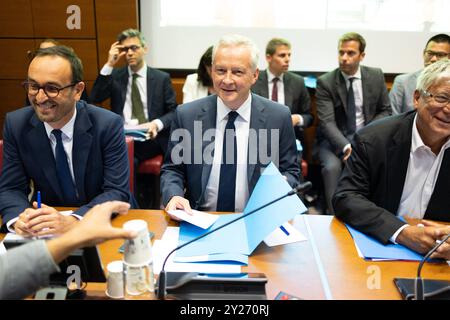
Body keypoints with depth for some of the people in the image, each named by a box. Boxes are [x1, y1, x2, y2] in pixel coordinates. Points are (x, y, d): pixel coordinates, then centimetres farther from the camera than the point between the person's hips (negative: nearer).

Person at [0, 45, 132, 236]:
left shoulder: (108, 125, -14)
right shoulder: (15, 124, -5)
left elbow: (118, 191, -16)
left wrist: (73, 221, -32)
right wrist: (19, 218, -24)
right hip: (44, 227, 2)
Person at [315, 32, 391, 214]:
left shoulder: (376, 76, 3)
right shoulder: (325, 82, -6)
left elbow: (385, 110, 11)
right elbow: (327, 122, -15)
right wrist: (346, 147, -32)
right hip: (335, 139, -2)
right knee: (332, 166, -32)